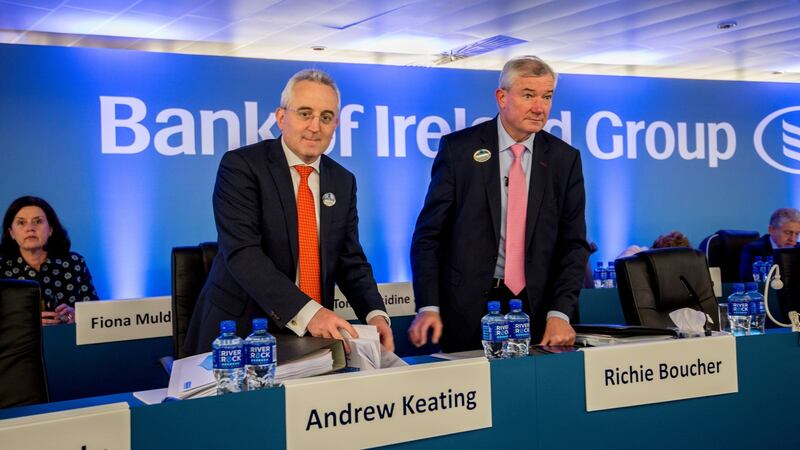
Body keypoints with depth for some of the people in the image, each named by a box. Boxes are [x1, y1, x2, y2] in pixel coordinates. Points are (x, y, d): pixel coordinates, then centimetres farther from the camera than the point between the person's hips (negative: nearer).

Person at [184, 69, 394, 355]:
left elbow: (350, 260, 8)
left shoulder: (343, 182, 8)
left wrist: (375, 314, -11)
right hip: (239, 332, -3)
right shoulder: (240, 166, -8)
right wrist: (306, 312, -29)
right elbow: (242, 253, -19)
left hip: (312, 336, 4)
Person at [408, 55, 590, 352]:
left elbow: (573, 243, 2)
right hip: (468, 309, -2)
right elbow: (428, 233, -4)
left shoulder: (565, 159, 3)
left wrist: (559, 313, -10)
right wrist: (428, 306, -14)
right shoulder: (459, 148, -4)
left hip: (537, 308, 2)